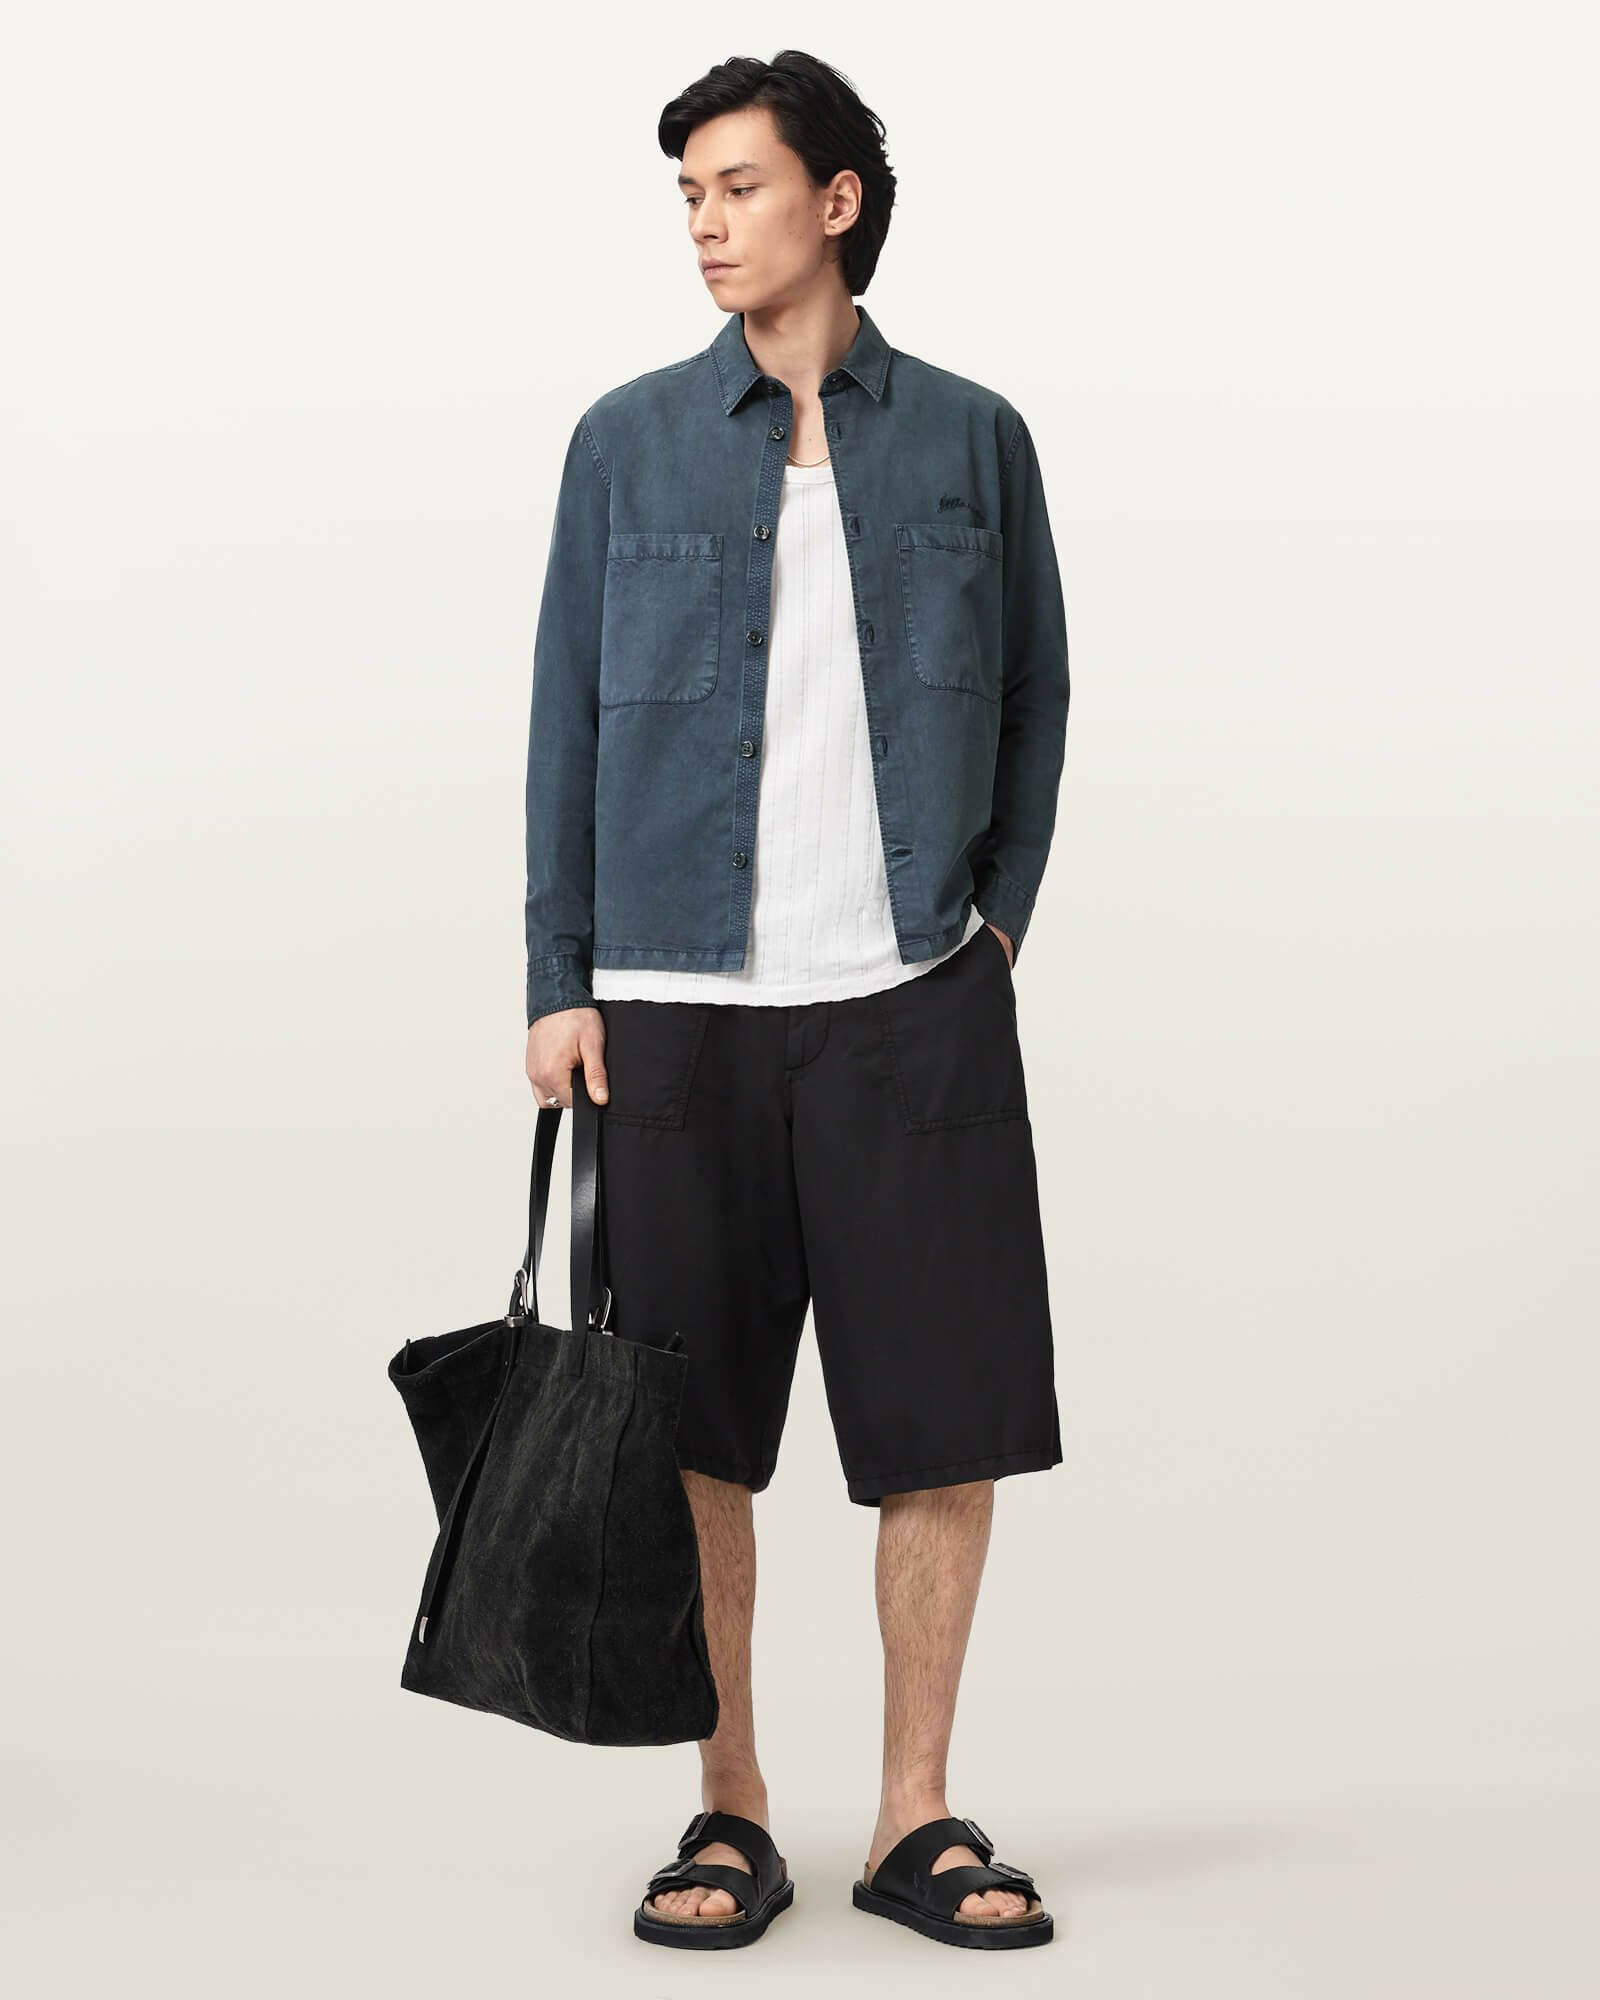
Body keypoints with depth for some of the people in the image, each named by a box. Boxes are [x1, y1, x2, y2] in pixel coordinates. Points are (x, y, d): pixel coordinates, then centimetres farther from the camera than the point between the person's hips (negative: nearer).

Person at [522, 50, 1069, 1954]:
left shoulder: (970, 437, 7)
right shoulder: (629, 440, 7)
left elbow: (1034, 694, 15)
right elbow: (569, 715, 7)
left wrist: (999, 916, 5)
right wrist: (560, 979, 2)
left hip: (915, 1005, 0)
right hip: (681, 1007, 0)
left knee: (951, 1421, 1)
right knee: (693, 1436, 4)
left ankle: (916, 1814, 16)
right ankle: (729, 1808, 19)